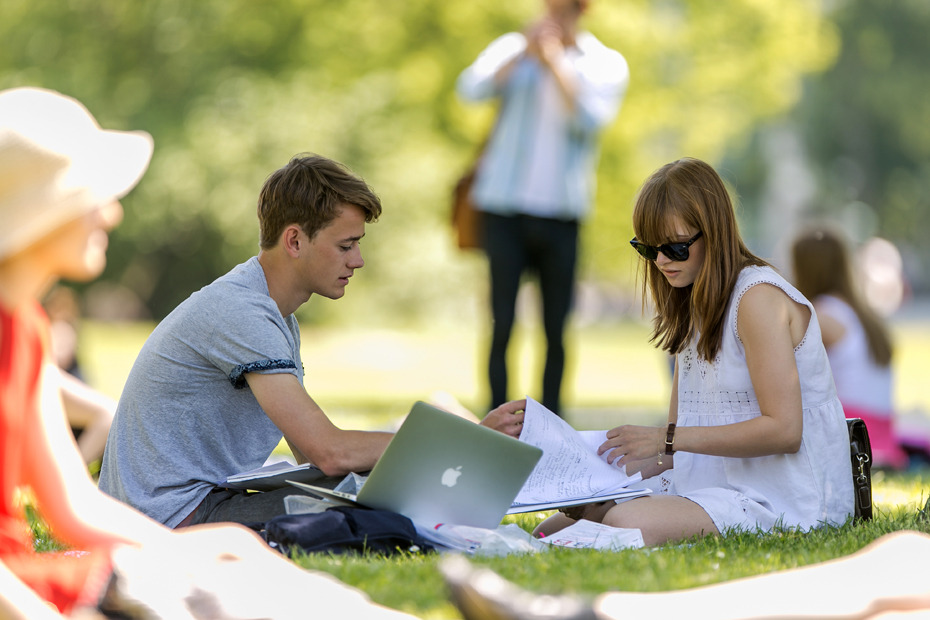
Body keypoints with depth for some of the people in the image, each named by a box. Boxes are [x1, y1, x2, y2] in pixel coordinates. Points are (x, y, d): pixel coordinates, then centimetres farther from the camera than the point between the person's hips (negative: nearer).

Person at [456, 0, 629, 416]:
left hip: (561, 213, 0)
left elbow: (589, 120, -10)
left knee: (556, 330, 2)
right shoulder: (512, 47, 9)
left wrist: (554, 59, -8)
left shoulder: (607, 64, 8)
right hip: (504, 208, 0)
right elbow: (470, 89, -8)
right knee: (501, 323, -5)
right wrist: (526, 52, -14)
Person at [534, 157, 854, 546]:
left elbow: (783, 430, -19)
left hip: (784, 497, -8)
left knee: (626, 522, -32)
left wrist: (668, 439, -20)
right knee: (555, 527, -7)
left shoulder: (758, 297, -12)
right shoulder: (695, 309, 18)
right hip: (716, 481, 8)